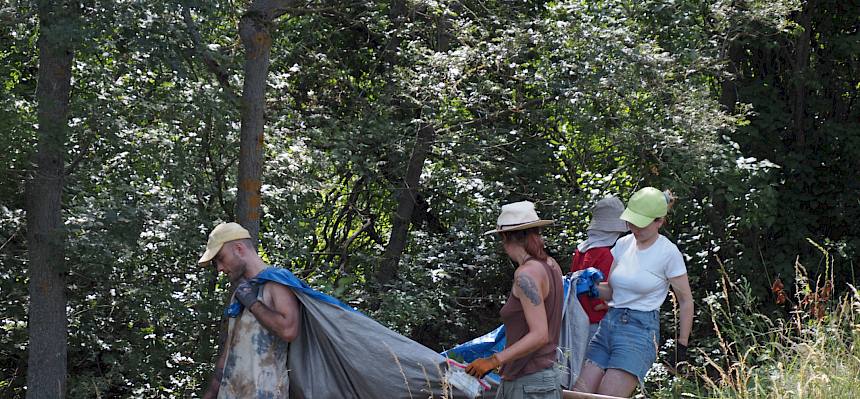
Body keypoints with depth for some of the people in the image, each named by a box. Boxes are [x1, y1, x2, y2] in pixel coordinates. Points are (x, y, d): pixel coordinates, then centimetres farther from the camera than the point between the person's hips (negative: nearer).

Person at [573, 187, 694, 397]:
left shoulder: (668, 253, -7)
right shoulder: (623, 244, 10)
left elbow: (686, 301, -1)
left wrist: (681, 347, -1)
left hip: (640, 330, -7)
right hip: (609, 323, 7)